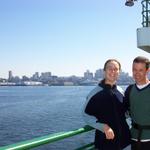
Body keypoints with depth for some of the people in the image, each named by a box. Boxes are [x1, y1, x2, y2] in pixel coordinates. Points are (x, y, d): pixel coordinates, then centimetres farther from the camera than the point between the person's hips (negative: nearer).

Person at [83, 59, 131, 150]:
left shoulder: (121, 91, 5)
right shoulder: (96, 93, -10)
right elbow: (87, 115, -9)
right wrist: (104, 127, -19)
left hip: (122, 136, 5)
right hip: (105, 139, -4)